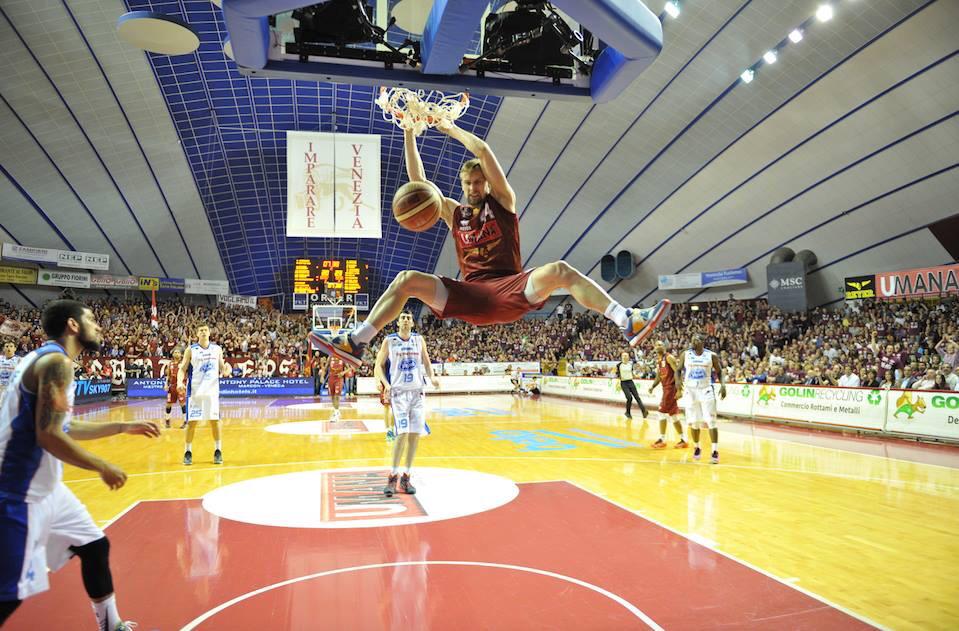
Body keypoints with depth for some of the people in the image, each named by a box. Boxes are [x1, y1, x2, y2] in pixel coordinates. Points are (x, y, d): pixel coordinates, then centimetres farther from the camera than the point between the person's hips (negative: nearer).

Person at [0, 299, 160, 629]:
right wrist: (102, 467, -14)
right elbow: (48, 436, -26)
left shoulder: (50, 359, 13)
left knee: (95, 545, 17)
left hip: (46, 489, 10)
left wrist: (124, 427, 24)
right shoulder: (56, 361, -19)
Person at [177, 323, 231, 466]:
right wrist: (179, 382, -17)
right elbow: (182, 369, 1)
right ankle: (188, 452, 13)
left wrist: (225, 370, -11)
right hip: (195, 391, -1)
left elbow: (222, 367, 13)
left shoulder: (217, 349, 6)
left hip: (212, 390, 2)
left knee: (215, 421, 3)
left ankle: (218, 451, 14)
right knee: (192, 422, -1)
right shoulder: (191, 350, 0)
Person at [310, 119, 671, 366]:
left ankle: (630, 324, -39)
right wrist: (409, 134, 8)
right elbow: (418, 182, 11)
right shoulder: (454, 213, 19)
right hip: (471, 297, 3)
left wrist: (449, 128, 10)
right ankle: (355, 344, -12)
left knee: (559, 271, -32)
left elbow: (483, 151, -2)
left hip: (511, 290, -3)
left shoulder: (503, 201, 9)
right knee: (406, 280, -13)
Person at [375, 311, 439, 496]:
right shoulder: (389, 341, -2)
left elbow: (426, 362, 15)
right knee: (403, 433, -15)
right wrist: (385, 383, -17)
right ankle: (393, 476, -2)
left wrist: (432, 377, -4)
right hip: (399, 391, -4)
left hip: (417, 391, 4)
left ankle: (406, 477, 12)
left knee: (415, 434, 1)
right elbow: (379, 365, 1)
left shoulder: (419, 340, 7)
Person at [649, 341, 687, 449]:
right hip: (666, 388, 9)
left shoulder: (669, 357, -11)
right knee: (673, 415, 11)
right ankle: (683, 440, 16)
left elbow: (677, 372, -18)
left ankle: (662, 440, -2)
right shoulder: (658, 361, 16)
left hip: (671, 387, -9)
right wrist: (652, 386, 5)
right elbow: (658, 377, 21)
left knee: (662, 412, -9)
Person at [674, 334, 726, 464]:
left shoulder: (711, 355, 0)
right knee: (694, 422, 8)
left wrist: (723, 385, -12)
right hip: (690, 390, 2)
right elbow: (677, 370, 8)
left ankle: (715, 451, -9)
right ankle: (697, 447, 27)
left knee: (711, 421, -10)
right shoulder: (685, 355, 3)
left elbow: (719, 372, 6)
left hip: (706, 390, -2)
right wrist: (678, 381, -13)